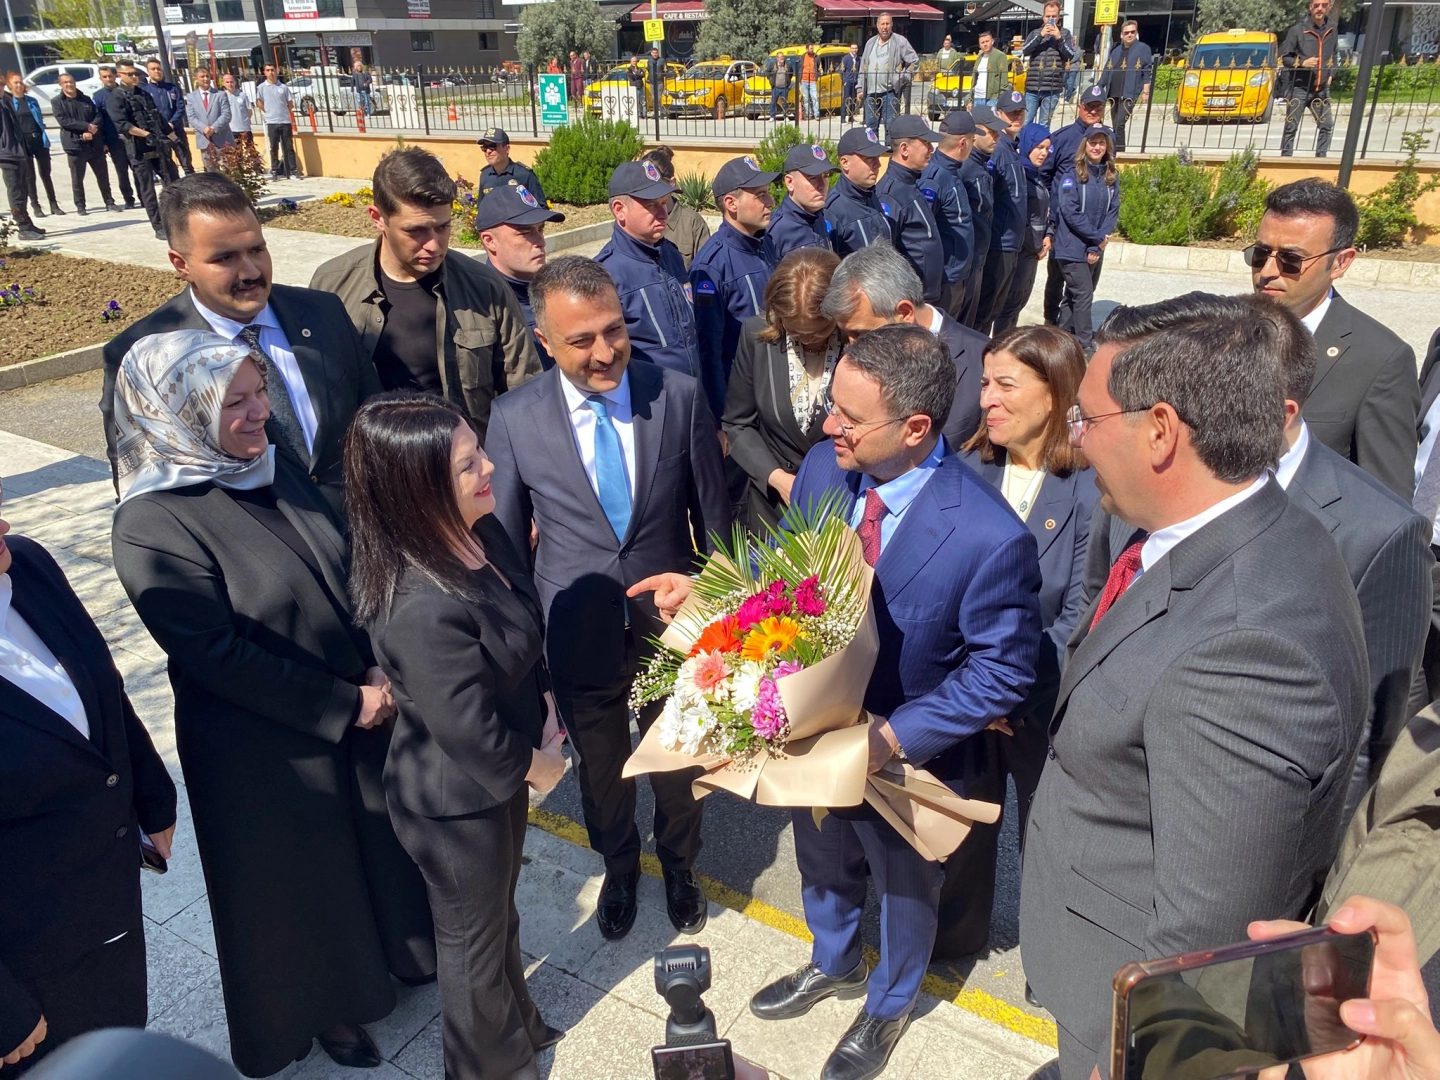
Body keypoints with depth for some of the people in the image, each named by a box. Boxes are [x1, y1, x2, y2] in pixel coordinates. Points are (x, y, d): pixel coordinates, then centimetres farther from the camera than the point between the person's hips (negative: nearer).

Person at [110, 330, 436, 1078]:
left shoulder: (277, 470, -4)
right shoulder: (152, 526, -23)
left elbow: (350, 572, 3)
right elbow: (216, 655, -23)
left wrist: (382, 676, -8)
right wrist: (345, 705, -18)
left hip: (364, 708, 6)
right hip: (268, 750, -6)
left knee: (379, 840, 25)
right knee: (299, 876, 17)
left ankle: (394, 950, 53)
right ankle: (326, 1007, 45)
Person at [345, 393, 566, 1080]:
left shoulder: (484, 531, -13)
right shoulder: (421, 608, -39)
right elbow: (470, 733, -30)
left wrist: (545, 714, -7)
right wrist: (538, 766, -12)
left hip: (505, 765, 8)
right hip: (458, 799, -8)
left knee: (499, 906, 31)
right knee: (474, 934, 20)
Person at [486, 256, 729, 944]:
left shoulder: (680, 396, -14)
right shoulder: (515, 418, -13)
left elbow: (712, 514, -3)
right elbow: (502, 540, -2)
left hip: (671, 625, 0)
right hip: (578, 637, 0)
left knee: (676, 764, 22)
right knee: (600, 770, 23)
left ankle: (679, 864, 54)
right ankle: (619, 866, 55)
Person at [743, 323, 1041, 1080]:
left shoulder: (989, 537, -33)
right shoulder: (823, 467, -17)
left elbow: (1002, 669, -20)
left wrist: (895, 736, -27)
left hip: (908, 757, -4)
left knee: (904, 887, 26)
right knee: (822, 862, 31)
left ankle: (888, 1003, 59)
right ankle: (833, 962, 65)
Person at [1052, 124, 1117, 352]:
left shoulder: (1111, 177, 5)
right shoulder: (1072, 174, -11)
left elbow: (1112, 212, 2)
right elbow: (1070, 212, -16)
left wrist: (1097, 246, -10)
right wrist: (1097, 237, -14)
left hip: (1096, 249, 6)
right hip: (1072, 248, -6)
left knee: (1075, 296, 14)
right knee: (1083, 295, -7)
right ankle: (1086, 345, -1)